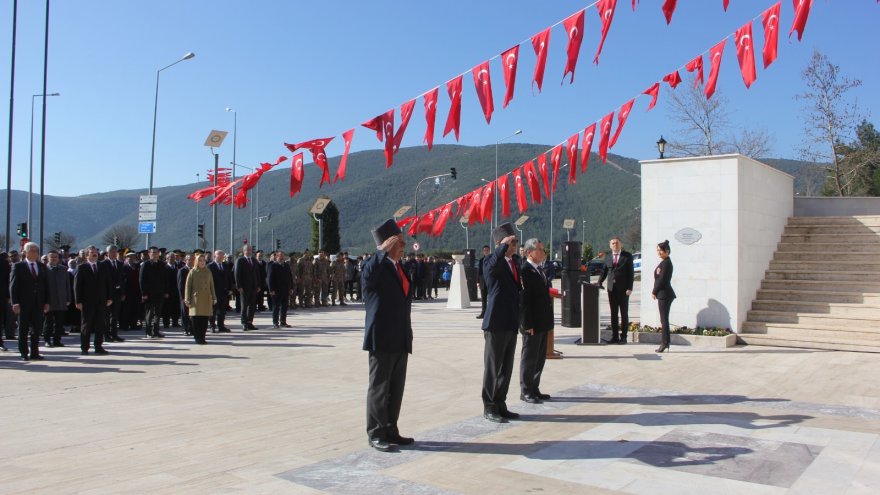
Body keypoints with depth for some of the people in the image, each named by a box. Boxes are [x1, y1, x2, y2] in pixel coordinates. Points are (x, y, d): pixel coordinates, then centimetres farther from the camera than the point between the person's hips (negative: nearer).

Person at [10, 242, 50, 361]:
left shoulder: (42, 267, 11)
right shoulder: (18, 266, -1)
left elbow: (46, 285, 12)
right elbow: (13, 285, -5)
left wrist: (46, 302, 5)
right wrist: (15, 303, -12)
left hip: (38, 303, 4)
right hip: (24, 303, -3)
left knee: (37, 329, 5)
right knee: (23, 329, 4)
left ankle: (34, 353, 12)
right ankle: (24, 353, 10)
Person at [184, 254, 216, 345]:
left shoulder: (208, 272, 12)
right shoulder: (192, 272, 2)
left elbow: (212, 285, 14)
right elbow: (187, 286, 1)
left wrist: (214, 298, 9)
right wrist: (187, 299, -5)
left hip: (207, 299, 3)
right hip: (196, 299, -3)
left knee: (205, 319, 2)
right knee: (196, 319, -4)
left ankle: (202, 337, 10)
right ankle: (197, 338, 3)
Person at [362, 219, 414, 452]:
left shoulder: (400, 267, 16)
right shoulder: (375, 265, -9)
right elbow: (368, 275, -35)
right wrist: (384, 251, -26)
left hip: (401, 340, 8)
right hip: (382, 340, -8)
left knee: (396, 389, 13)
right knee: (379, 389, 1)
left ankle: (390, 431, 23)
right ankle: (376, 434, 10)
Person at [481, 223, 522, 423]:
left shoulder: (515, 261, 13)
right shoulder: (492, 261, -12)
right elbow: (493, 264, -38)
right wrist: (504, 245, -28)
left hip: (511, 323, 8)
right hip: (496, 323, -8)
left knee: (506, 368, 14)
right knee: (493, 368, 2)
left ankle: (500, 405, 25)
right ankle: (489, 408, 12)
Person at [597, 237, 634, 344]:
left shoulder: (627, 256, 0)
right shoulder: (607, 256, 11)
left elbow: (631, 272, -4)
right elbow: (604, 271, 13)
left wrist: (629, 288, -11)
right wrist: (599, 282, -1)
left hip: (623, 288, -3)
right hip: (611, 288, 3)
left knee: (624, 313, 3)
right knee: (613, 313, 6)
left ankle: (623, 337, 8)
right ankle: (615, 336, 11)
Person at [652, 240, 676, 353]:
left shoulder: (666, 263, -14)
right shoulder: (664, 262, 16)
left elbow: (662, 279, -18)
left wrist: (654, 292, -11)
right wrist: (655, 292, 10)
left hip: (664, 294, -10)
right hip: (663, 294, 10)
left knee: (664, 319, -7)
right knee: (664, 319, 12)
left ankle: (665, 342, -5)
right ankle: (665, 342, 16)